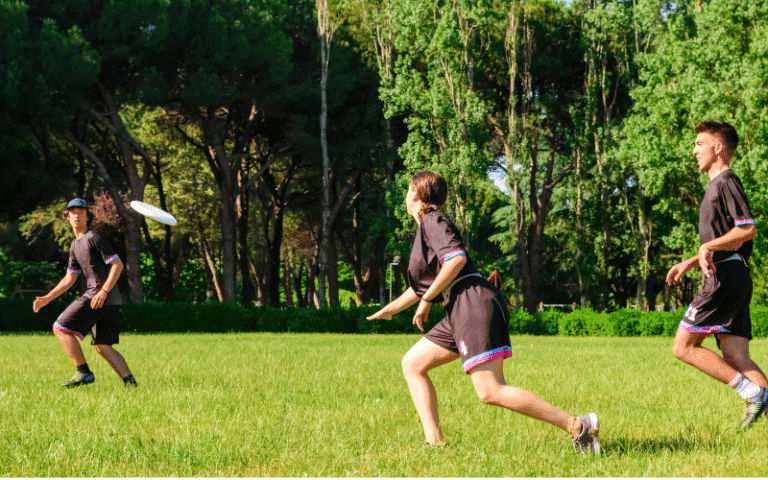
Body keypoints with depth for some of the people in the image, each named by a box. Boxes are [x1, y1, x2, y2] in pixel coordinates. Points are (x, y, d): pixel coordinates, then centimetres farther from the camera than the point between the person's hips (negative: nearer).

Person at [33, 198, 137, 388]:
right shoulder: (75, 246, 22)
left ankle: (84, 373, -7)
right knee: (103, 347, 6)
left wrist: (103, 291, -21)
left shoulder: (93, 238, -6)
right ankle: (130, 383, -1)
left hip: (103, 296, -9)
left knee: (60, 328, -7)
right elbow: (70, 278, 28)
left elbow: (118, 265, -12)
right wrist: (47, 298, 22)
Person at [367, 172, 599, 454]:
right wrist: (390, 309, 45)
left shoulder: (432, 221, 0)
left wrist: (426, 300, -11)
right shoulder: (425, 228, 28)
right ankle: (435, 442, 3)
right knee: (412, 365, 12)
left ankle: (577, 426, -21)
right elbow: (422, 285, 39)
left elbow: (457, 258, -17)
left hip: (474, 303, -10)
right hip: (461, 312, 10)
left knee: (491, 393, -18)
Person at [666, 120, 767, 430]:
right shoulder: (717, 185, 25)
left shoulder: (727, 181, -6)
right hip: (731, 280, 10)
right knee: (735, 357, 0)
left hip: (726, 278, -10)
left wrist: (708, 247, -18)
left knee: (683, 347, -10)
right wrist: (689, 263, 25)